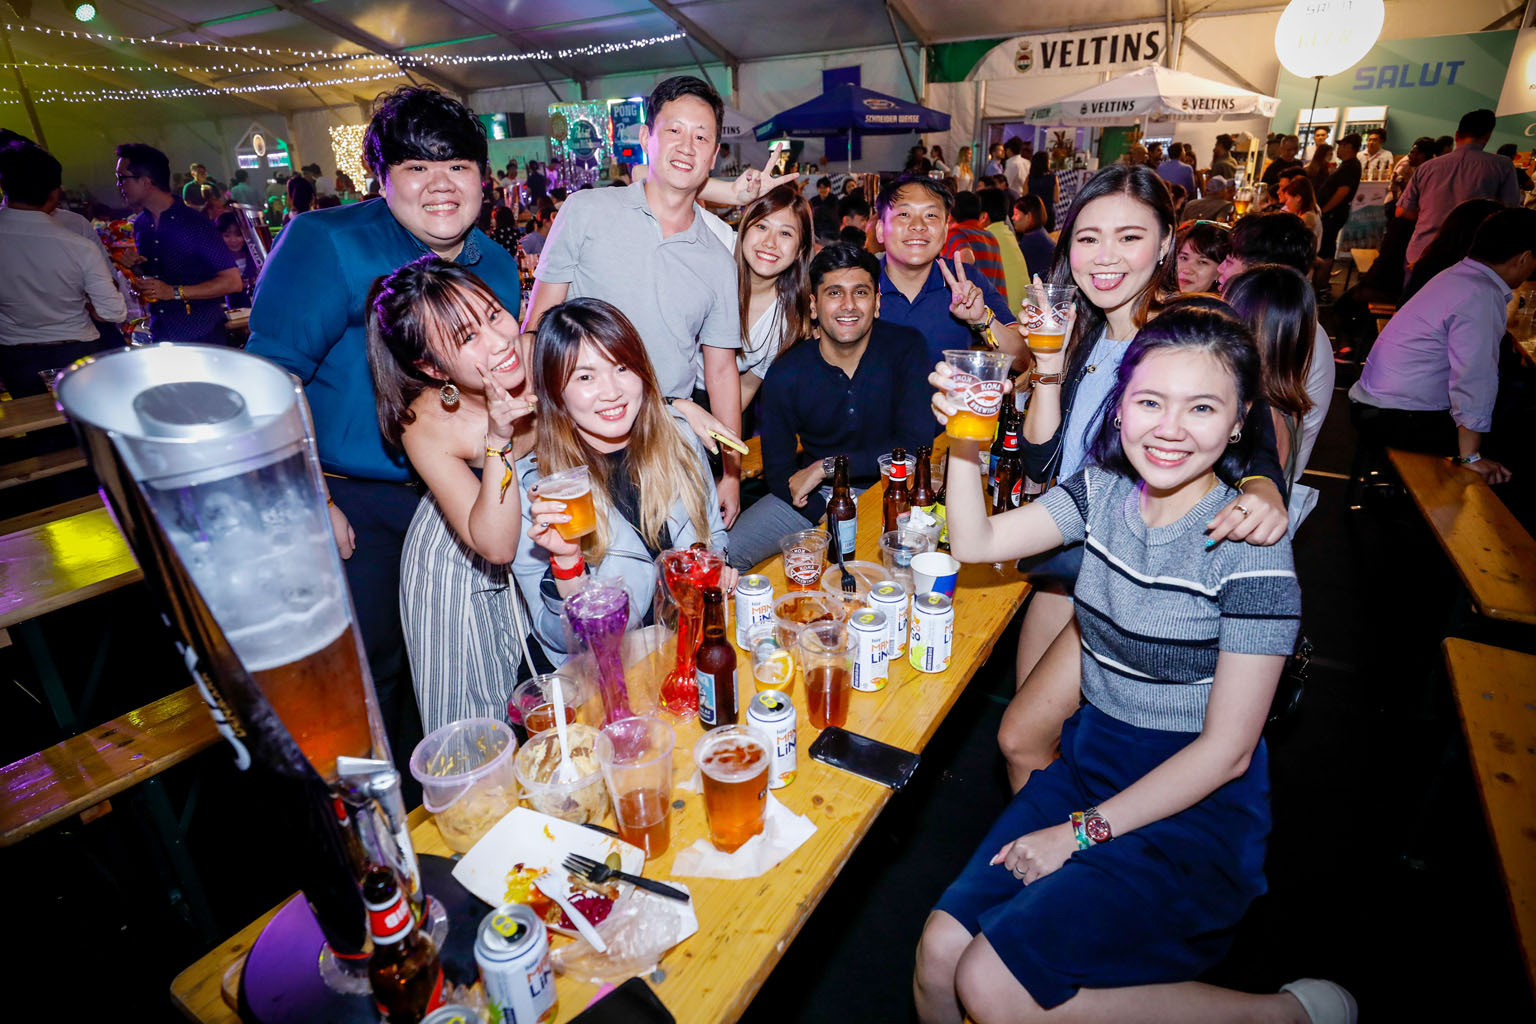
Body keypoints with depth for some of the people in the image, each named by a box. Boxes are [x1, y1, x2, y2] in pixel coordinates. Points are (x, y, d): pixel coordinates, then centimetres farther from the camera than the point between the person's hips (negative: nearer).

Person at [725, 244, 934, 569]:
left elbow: (916, 444, -17)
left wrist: (827, 465, -19)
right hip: (813, 496, 1)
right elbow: (778, 469, -4)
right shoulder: (785, 375, -9)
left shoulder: (906, 348, -11)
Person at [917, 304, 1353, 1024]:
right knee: (937, 959, -9)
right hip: (1088, 765, 5)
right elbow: (976, 543, 1)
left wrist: (1084, 831, -14)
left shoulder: (1251, 549, -17)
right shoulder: (1104, 490, -1)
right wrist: (964, 443, -16)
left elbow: (1226, 750, -16)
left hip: (1194, 807, -4)